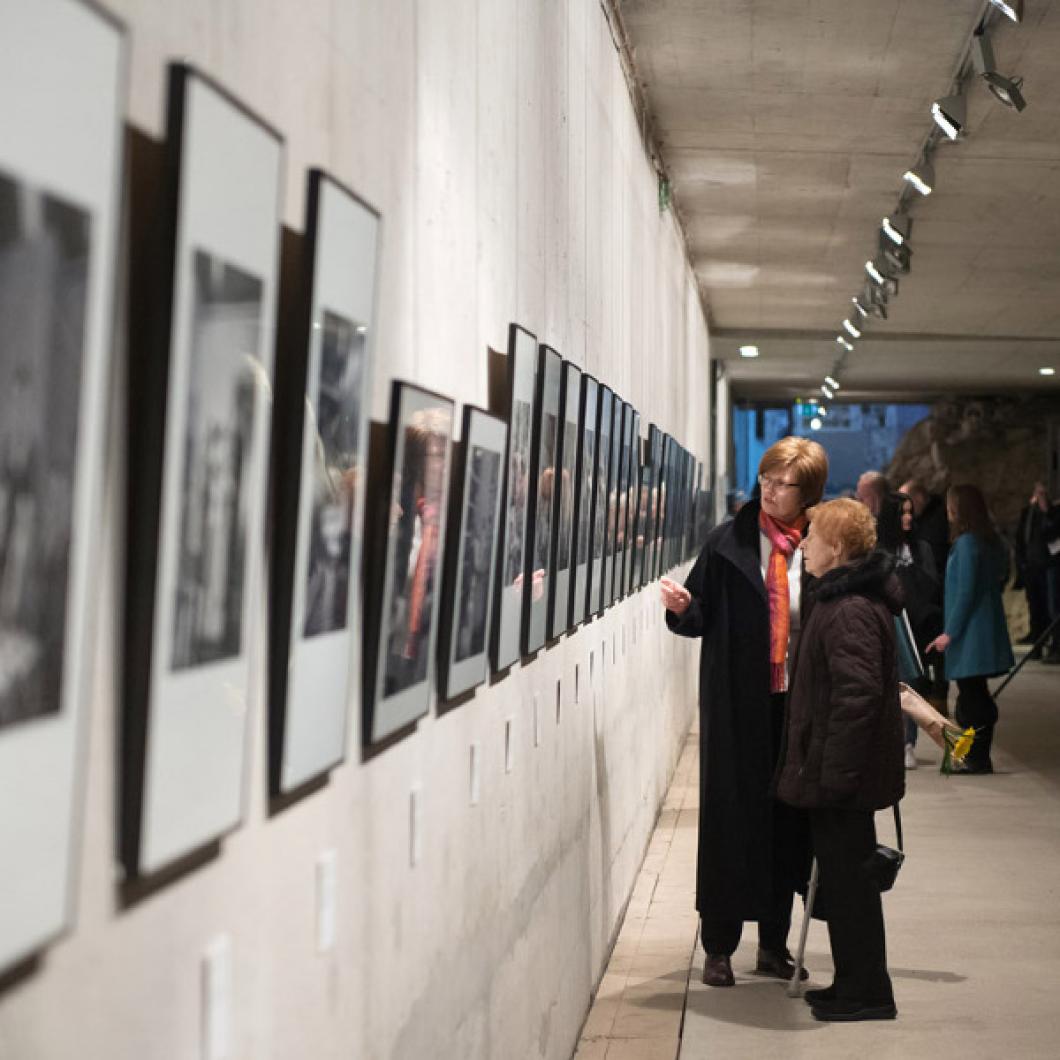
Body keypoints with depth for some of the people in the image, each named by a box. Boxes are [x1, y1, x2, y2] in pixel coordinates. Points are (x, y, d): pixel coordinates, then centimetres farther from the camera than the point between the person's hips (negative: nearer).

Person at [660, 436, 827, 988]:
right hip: (737, 702, -1)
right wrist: (683, 607, -21)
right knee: (729, 817, 2)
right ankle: (719, 947, 13)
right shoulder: (730, 541, -1)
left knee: (787, 819, 9)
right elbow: (703, 618, 0)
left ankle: (774, 942, 23)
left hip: (797, 703, 2)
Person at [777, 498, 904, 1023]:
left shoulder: (850, 612, -21)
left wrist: (835, 772, -26)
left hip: (843, 778, -11)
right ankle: (855, 984, 26)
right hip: (840, 769, 11)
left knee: (847, 879, -1)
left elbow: (857, 694, -27)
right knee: (844, 876, 17)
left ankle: (865, 992, 9)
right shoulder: (848, 599, 12)